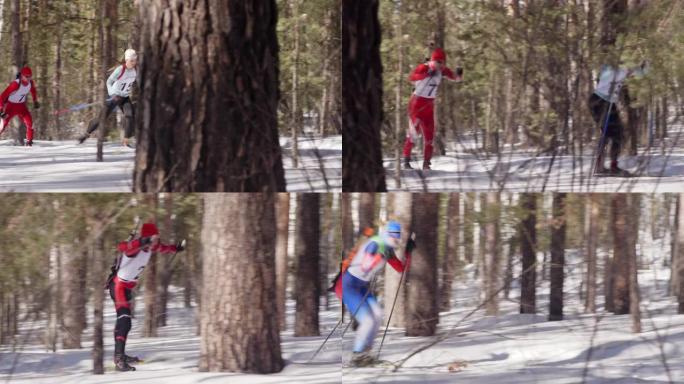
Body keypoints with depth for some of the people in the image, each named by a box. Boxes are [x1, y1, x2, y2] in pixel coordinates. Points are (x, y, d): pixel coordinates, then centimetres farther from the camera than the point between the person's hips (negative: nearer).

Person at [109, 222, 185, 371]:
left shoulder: (149, 246, -1)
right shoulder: (135, 247, -27)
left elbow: (161, 248, 23)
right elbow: (122, 247, -52)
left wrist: (175, 248, 33)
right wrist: (144, 241, -63)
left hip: (128, 286, 10)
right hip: (118, 285, -10)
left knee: (123, 320, 22)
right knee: (124, 321, -20)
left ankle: (119, 355, 37)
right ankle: (119, 359, -27)